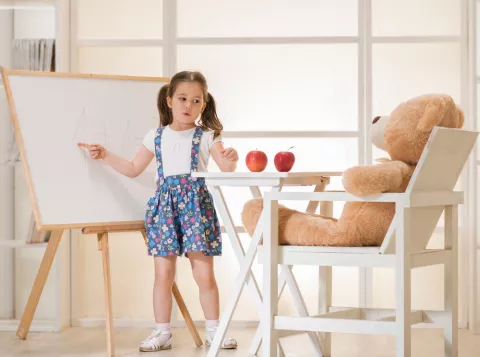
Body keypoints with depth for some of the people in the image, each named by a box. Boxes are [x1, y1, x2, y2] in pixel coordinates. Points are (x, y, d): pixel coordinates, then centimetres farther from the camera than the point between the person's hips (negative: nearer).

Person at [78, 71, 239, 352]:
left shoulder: (207, 136, 1)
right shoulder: (156, 137, 9)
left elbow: (226, 169, -8)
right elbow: (134, 169, 18)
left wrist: (231, 159, -31)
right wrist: (105, 155, 10)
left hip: (196, 204, -2)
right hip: (165, 205, 2)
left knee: (204, 274, -2)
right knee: (163, 274, 1)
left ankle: (213, 331, 11)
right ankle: (162, 332, 12)